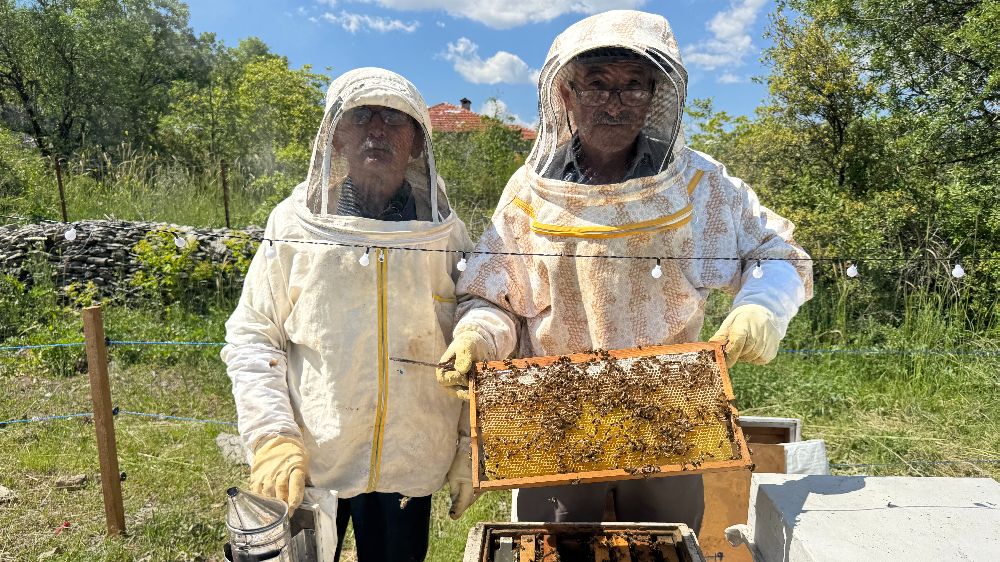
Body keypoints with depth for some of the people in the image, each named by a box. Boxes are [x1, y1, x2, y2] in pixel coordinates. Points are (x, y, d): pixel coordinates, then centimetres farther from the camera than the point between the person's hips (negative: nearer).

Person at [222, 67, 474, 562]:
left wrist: (468, 455, 4)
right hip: (306, 466, -1)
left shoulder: (444, 234, -3)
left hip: (411, 468, 1)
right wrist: (272, 438, -12)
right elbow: (250, 339, -2)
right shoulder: (294, 224, -7)